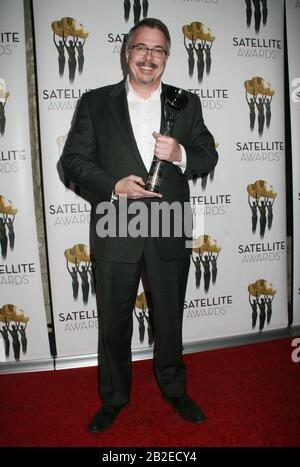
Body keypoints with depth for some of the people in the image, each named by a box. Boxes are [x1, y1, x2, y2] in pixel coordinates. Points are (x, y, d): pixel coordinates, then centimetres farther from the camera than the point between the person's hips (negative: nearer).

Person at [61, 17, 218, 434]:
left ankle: (174, 389, 41)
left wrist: (180, 155, -15)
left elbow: (209, 157, 7)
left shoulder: (187, 103, 5)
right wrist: (114, 186, -18)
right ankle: (114, 397, 36)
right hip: (116, 232, -1)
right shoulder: (95, 103, 1)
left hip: (170, 231, 1)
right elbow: (73, 160, -1)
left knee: (170, 317, 17)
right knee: (114, 321, 13)